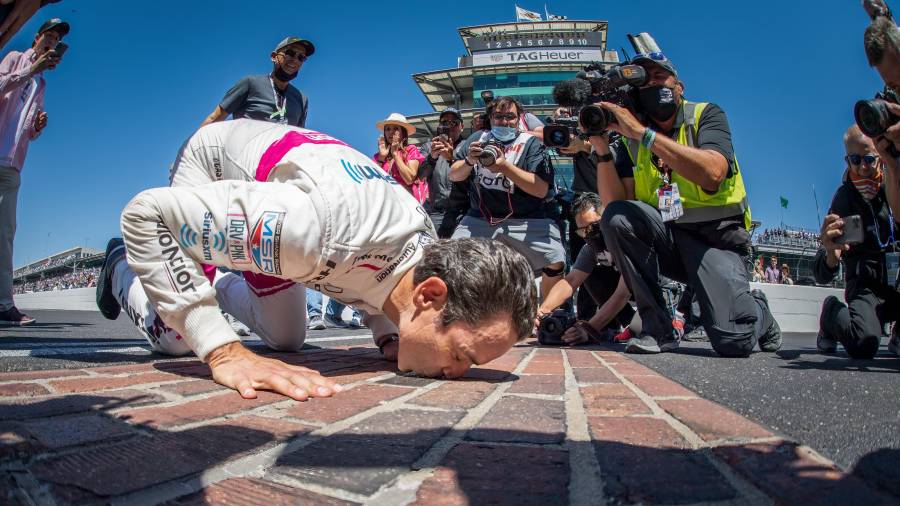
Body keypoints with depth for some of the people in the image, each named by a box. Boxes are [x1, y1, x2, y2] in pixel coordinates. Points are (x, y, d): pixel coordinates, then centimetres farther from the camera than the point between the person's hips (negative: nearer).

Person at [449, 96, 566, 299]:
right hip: (480, 218, 3)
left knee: (555, 263, -19)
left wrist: (505, 166, -23)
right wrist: (469, 162, -15)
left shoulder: (530, 143, -1)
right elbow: (453, 175, 7)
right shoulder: (477, 140, 10)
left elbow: (541, 189, -13)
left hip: (526, 219, -2)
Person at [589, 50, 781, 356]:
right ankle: (657, 328, -15)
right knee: (617, 217, -28)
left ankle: (756, 310, 18)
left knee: (734, 341, -23)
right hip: (664, 237, 3)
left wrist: (643, 132, -25)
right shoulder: (630, 139, 5)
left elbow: (712, 174, -24)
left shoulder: (705, 115, -2)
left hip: (715, 238, -3)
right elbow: (615, 202, -6)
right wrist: (602, 149, -18)